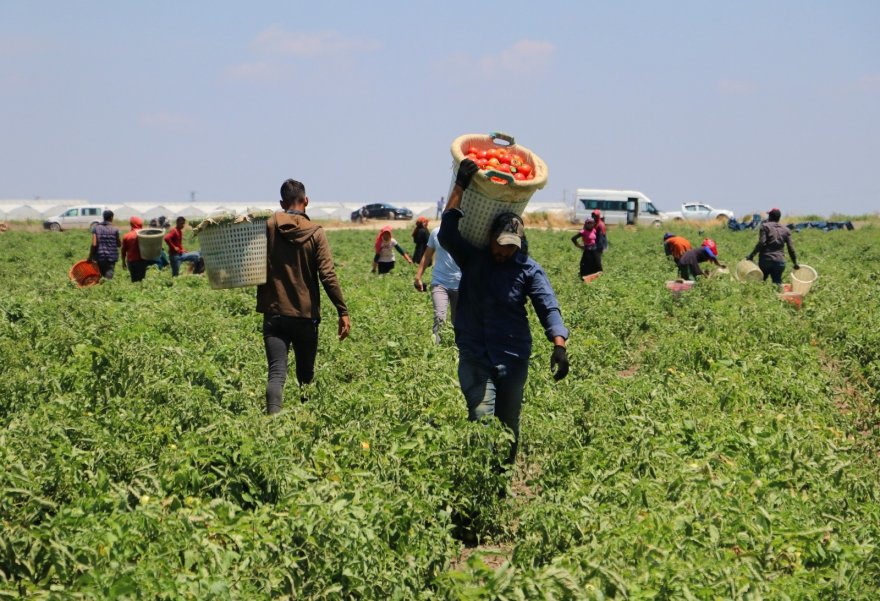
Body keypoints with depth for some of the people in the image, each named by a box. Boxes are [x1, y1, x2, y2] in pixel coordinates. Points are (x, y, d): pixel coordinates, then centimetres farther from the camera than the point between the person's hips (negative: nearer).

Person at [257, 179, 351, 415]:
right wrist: (343, 311, -7)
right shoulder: (315, 233, -3)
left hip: (274, 314, 0)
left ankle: (273, 416, -28)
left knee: (277, 373, -8)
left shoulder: (267, 227, -1)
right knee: (306, 375, 17)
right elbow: (328, 276, -9)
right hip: (306, 315, 0)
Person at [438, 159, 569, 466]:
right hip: (474, 356, -1)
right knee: (482, 418, -16)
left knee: (509, 425, 11)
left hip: (513, 358, 1)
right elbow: (447, 234, -14)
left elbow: (548, 308, -11)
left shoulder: (529, 270, -1)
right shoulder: (472, 259, 2)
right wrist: (459, 188, -18)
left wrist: (559, 346, -28)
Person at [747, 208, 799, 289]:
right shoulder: (786, 230, 12)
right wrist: (795, 263, 16)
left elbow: (761, 243, -13)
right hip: (780, 261, 3)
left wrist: (752, 255, -8)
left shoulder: (765, 226, -1)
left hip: (766, 259, -3)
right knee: (778, 282, 5)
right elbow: (791, 248, 9)